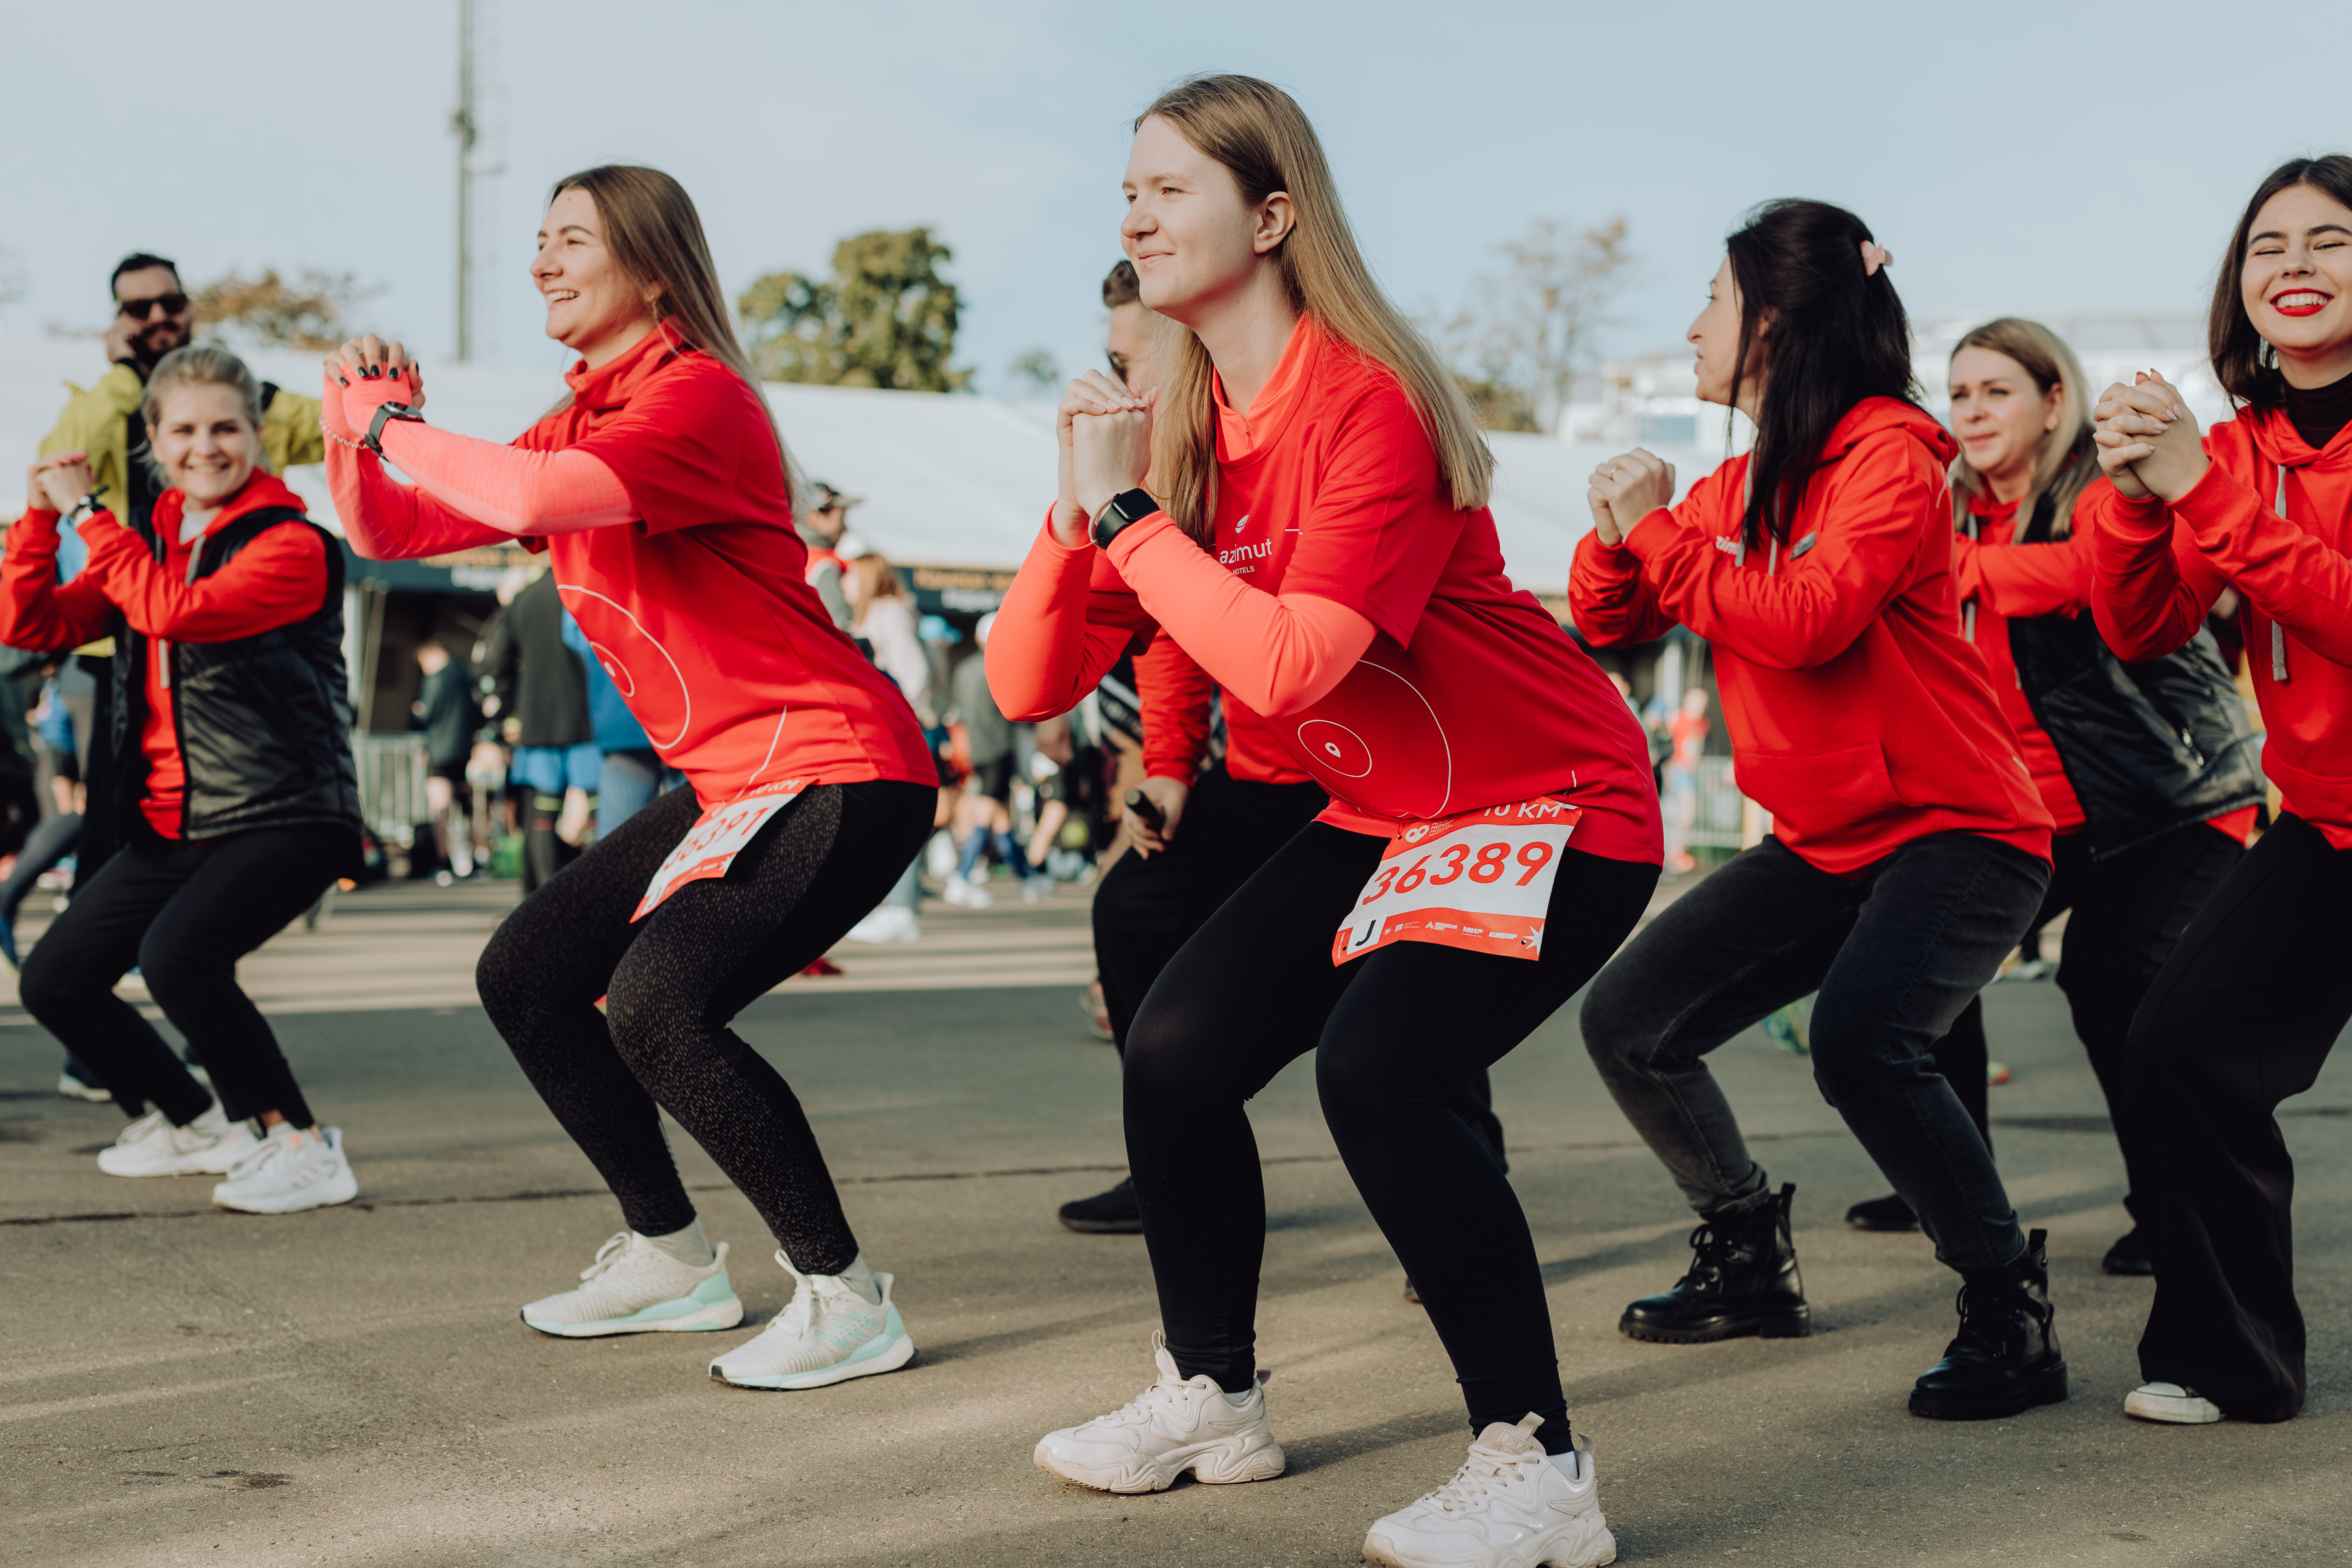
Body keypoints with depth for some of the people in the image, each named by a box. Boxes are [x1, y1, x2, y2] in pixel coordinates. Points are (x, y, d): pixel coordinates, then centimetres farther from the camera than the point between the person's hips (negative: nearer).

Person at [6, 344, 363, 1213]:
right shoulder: (148, 542, 13)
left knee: (177, 954, -31)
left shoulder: (291, 544, -10)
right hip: (170, 824, 8)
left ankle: (302, 1145, -15)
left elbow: (173, 612, -25)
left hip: (282, 816, -8)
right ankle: (194, 1124, 29)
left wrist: (88, 512, -15)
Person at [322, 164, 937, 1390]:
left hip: (838, 774, -10)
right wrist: (355, 422, -1)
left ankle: (846, 1299, -12)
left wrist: (397, 426, -15)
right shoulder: (575, 427, 14)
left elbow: (534, 498, -33)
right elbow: (387, 533, 18)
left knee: (656, 1007, -26)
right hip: (730, 782, 10)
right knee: (523, 976, 12)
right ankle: (670, 1258, 25)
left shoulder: (698, 397, -15)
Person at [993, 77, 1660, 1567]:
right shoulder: (1176, 430, 2)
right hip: (1384, 816, 8)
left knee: (1377, 1069, -27)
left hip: (1554, 804, -8)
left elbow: (1287, 663, -33)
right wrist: (1080, 507, -18)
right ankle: (1213, 1399, 24)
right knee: (1176, 1050, 2)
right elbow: (1031, 683, -2)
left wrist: (1129, 511, -24)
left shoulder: (1371, 406, -22)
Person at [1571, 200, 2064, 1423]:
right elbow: (1609, 623, 12)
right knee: (1628, 1024, 5)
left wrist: (1660, 529, -16)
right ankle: (1752, 1263, 23)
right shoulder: (1737, 485, 11)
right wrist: (1617, 530, -9)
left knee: (1860, 1038, -32)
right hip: (1819, 845, 9)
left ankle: (2012, 1313, -16)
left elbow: (1809, 621, -26)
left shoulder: (1887, 453, -13)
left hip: (1956, 831, -9)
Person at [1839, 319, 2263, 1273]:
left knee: (2115, 980, -22)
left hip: (2177, 800, -7)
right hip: (2029, 807, 7)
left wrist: (1955, 569, -35)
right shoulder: (1957, 517, 9)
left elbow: (2093, 570, -33)